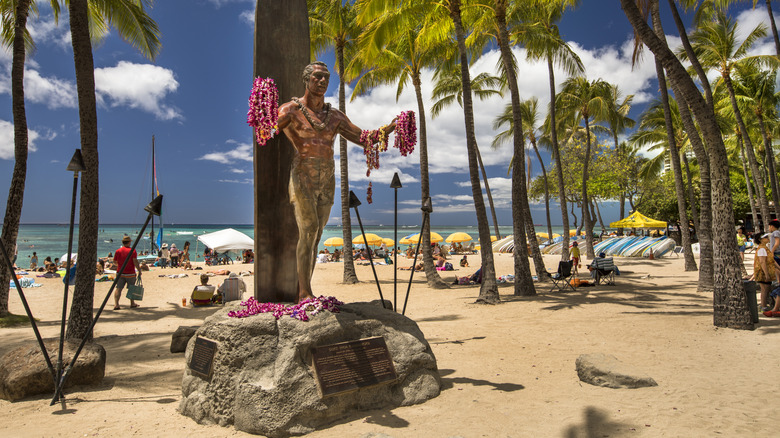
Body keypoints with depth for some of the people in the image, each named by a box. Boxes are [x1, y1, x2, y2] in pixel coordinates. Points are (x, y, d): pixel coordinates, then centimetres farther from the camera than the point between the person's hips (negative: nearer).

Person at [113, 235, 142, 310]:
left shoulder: (117, 251, 3)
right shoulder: (132, 251, -8)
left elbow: (115, 261, 13)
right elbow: (135, 261, -16)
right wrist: (139, 270, -11)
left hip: (120, 273, 2)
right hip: (130, 273, -2)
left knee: (118, 288, 1)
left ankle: (116, 304, -15)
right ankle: (132, 304, 25)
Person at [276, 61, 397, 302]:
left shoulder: (335, 116, 15)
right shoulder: (291, 109, 2)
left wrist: (391, 127, 1)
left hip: (326, 180, 5)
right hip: (302, 177, -5)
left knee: (315, 235, 4)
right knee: (308, 229, -15)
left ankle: (302, 292, 10)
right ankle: (304, 292, -10)